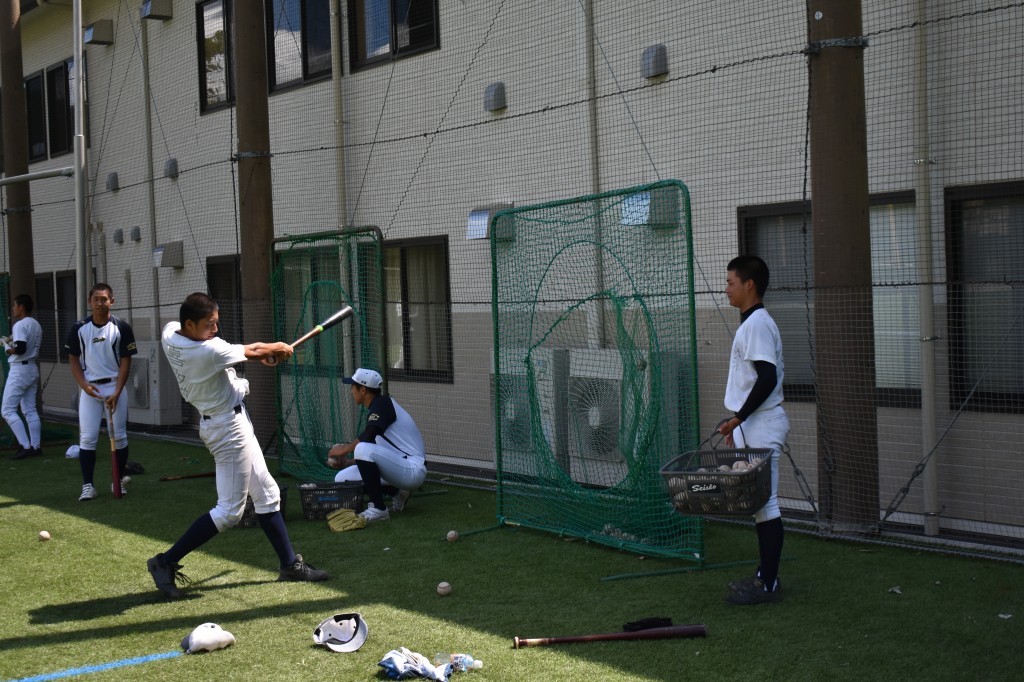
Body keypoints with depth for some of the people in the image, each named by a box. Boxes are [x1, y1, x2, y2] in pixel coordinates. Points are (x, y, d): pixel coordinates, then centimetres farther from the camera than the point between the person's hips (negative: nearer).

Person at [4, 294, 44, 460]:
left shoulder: (20, 325, -16)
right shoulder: (36, 325, 13)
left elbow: (20, 349, -26)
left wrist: (8, 348, -7)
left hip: (19, 370, -9)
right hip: (32, 368, 9)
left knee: (8, 410, -5)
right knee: (30, 410, 12)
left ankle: (26, 446, -12)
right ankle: (36, 446, 9)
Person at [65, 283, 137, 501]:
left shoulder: (122, 327, -5)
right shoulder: (79, 328, -1)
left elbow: (125, 361, -4)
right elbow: (73, 359, 6)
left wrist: (117, 392, -11)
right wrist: (84, 385, -9)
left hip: (115, 386, -1)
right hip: (89, 387, 1)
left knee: (119, 436, 2)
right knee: (87, 437, -3)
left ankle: (119, 481, 16)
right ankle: (87, 486, 1)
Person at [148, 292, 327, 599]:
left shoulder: (170, 334, -3)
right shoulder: (207, 352, -28)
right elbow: (253, 351, -11)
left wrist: (261, 352, 1)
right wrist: (280, 348, 9)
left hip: (217, 422, 10)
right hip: (229, 427, -10)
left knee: (267, 494, 15)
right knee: (229, 510, -3)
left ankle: (289, 564, 23)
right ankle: (166, 562, 3)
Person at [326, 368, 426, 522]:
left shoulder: (383, 403, -12)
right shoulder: (376, 407, 16)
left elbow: (367, 438, -25)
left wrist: (344, 450, -10)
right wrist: (345, 458, 9)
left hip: (413, 470, -10)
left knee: (363, 449, -31)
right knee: (342, 478, 6)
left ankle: (379, 509, -21)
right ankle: (397, 493, 14)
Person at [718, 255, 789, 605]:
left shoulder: (758, 324, -15)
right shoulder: (751, 323, 17)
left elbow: (767, 378, -23)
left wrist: (737, 417, -19)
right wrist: (738, 422, 22)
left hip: (761, 428, -11)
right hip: (752, 427, 11)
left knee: (765, 503, -7)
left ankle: (769, 584, -2)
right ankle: (765, 575, 22)